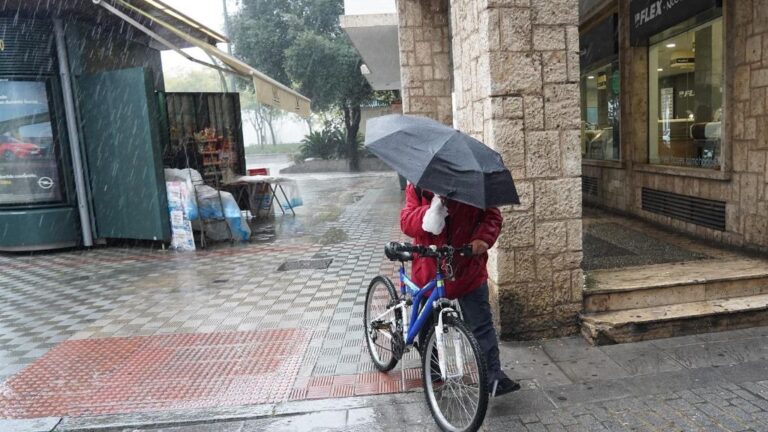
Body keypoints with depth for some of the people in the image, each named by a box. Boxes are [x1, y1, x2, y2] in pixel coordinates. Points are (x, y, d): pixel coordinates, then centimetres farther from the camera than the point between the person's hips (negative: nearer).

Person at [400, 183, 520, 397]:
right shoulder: (418, 187, -3)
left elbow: (492, 215, -3)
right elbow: (406, 222, -14)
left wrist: (483, 237, -23)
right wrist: (430, 211, -32)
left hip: (468, 269, -1)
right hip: (429, 269, 2)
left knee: (482, 325, 0)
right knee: (427, 325, 17)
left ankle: (494, 377, 9)